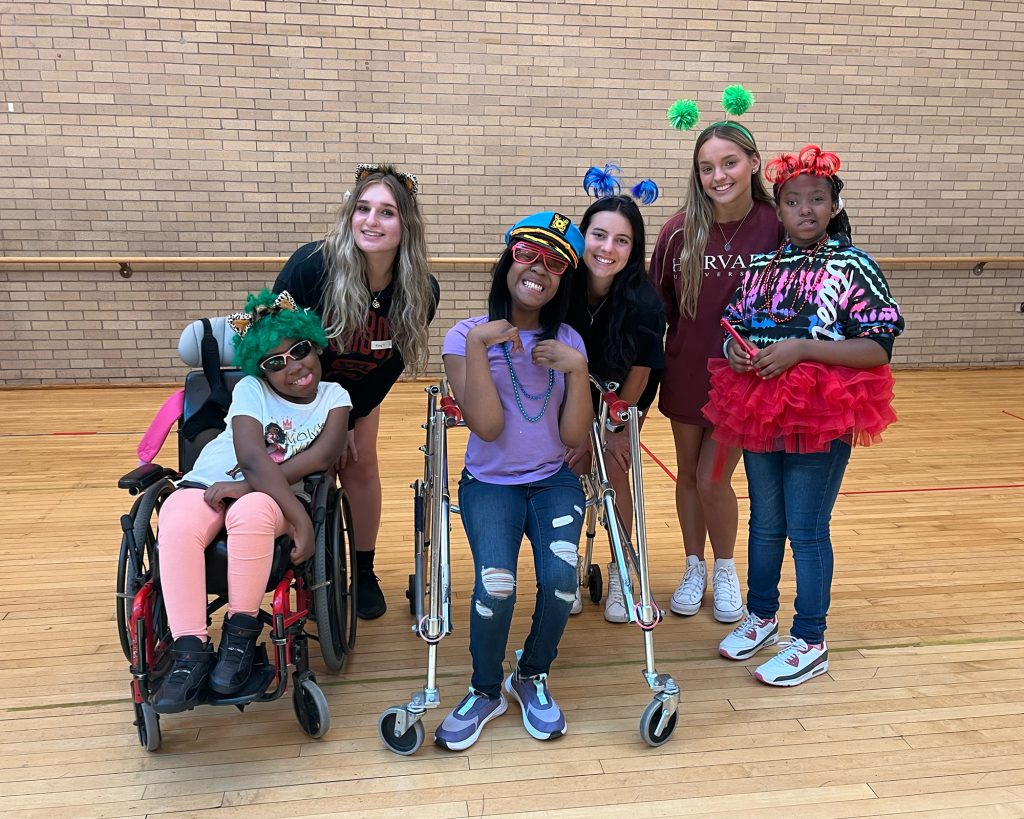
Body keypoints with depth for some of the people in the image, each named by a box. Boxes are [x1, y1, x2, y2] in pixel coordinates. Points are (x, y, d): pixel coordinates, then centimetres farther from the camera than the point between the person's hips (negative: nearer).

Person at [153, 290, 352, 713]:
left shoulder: (334, 397, -1)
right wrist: (301, 519, -31)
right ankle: (191, 652, -26)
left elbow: (321, 457, -18)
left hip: (275, 494, -1)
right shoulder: (251, 389, -5)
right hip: (211, 482, 1)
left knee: (251, 513, -38)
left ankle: (240, 635, -21)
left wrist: (246, 487, -26)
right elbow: (252, 459, -21)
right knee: (177, 525, -33)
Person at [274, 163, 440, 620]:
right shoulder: (311, 265, -35)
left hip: (358, 389, 2)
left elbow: (391, 363, -14)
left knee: (359, 462, 2)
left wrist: (349, 420, -14)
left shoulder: (421, 292, -27)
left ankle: (364, 572, 19)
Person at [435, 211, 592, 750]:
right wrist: (476, 347, -21)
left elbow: (574, 437, -4)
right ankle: (485, 692, 6)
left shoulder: (568, 342, 4)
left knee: (560, 576, -24)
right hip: (490, 483, -2)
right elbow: (487, 426, -17)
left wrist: (577, 370, -16)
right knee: (495, 586, -25)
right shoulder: (466, 336, -4)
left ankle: (533, 678, 9)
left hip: (553, 482, 2)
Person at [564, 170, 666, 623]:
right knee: (572, 466, -6)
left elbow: (639, 373, -20)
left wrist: (615, 426, -13)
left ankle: (619, 574, 13)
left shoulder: (644, 302, -33)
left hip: (623, 395, -1)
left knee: (614, 467, -6)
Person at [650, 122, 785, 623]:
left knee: (713, 480, 0)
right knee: (688, 475, 14)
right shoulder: (680, 232, -9)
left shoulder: (776, 227, -13)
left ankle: (726, 572, 28)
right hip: (686, 373, 2)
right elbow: (657, 306, -2)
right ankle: (694, 569, 36)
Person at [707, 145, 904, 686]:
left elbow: (878, 348, -13)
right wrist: (735, 348, -7)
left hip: (823, 416, -5)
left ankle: (810, 644, 19)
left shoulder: (853, 267, -7)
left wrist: (801, 348, -22)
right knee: (764, 523, 17)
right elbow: (735, 325, 17)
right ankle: (761, 617, 36)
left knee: (807, 530, 3)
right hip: (758, 411, 5)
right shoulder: (763, 266, 8)